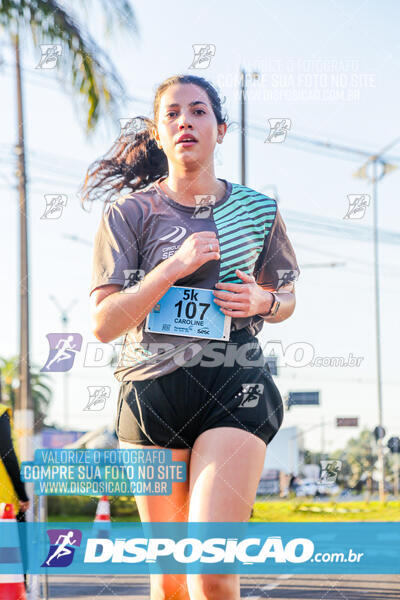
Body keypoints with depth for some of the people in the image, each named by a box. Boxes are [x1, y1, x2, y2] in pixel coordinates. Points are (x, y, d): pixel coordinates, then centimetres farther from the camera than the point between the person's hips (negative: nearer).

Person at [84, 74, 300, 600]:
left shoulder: (258, 211, 8)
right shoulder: (129, 212, 2)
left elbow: (286, 298, 22)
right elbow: (103, 323, -5)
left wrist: (263, 301, -2)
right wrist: (174, 266, -16)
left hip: (234, 389, 0)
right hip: (152, 392, 0)